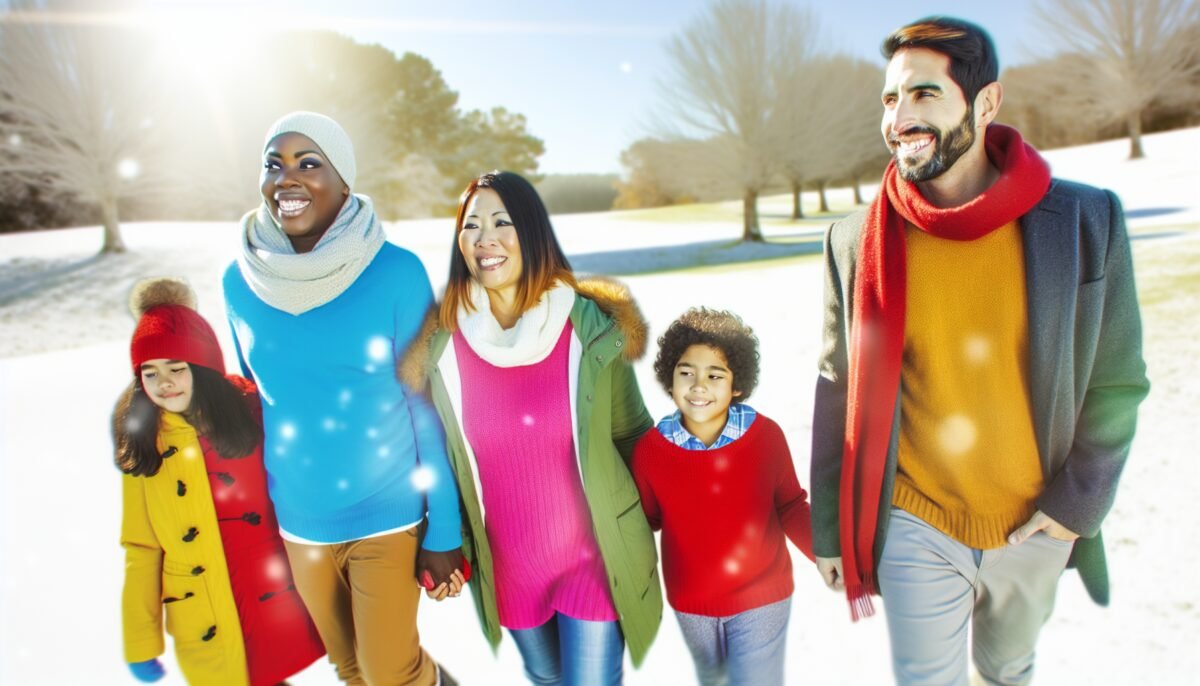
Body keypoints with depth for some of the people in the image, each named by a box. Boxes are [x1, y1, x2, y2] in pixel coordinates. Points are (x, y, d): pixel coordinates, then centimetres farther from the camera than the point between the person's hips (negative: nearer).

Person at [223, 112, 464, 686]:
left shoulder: (396, 272, -15)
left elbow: (426, 408, -11)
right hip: (298, 521, 4)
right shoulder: (240, 281, -4)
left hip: (389, 515, -4)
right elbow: (253, 402, 8)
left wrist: (444, 530, -9)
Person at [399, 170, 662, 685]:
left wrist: (652, 523, 7)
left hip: (593, 558, -2)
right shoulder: (442, 342, -9)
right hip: (507, 564, 3)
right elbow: (438, 453, 3)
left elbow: (632, 435, -1)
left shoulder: (593, 327, -13)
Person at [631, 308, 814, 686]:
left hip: (762, 598, -2)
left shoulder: (765, 435, -18)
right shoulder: (650, 449, -15)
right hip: (691, 603, 3)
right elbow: (645, 519, 0)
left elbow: (790, 506, -5)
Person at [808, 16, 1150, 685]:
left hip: (1033, 528, 2)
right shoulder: (856, 241, -11)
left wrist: (1077, 504, -7)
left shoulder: (1087, 221, -12)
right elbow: (839, 397, -5)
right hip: (914, 529, -1)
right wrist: (827, 528, 0)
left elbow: (1116, 381, -3)